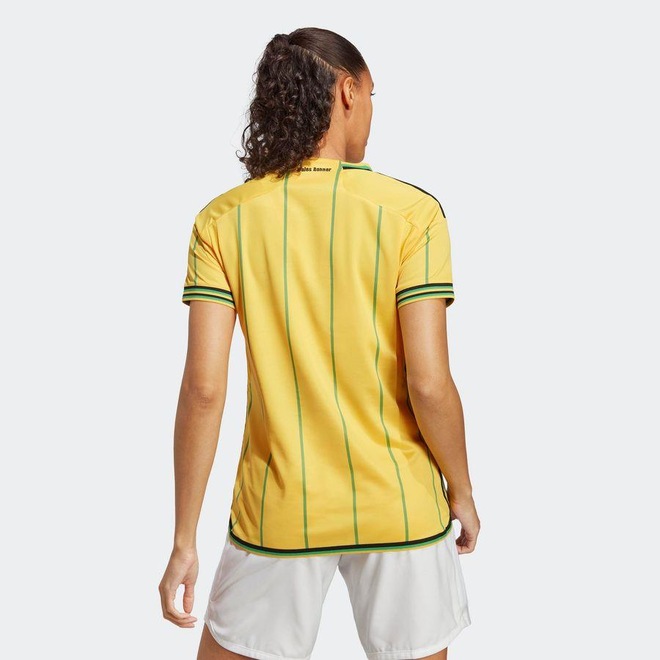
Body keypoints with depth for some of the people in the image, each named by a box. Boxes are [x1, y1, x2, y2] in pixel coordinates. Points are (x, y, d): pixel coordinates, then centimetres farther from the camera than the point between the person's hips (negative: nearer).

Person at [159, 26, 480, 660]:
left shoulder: (223, 220, -6)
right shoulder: (411, 212, -11)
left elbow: (203, 388, -11)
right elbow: (429, 383, -15)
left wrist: (184, 539, -3)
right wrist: (461, 490, 3)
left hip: (278, 513, 1)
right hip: (399, 507, 0)